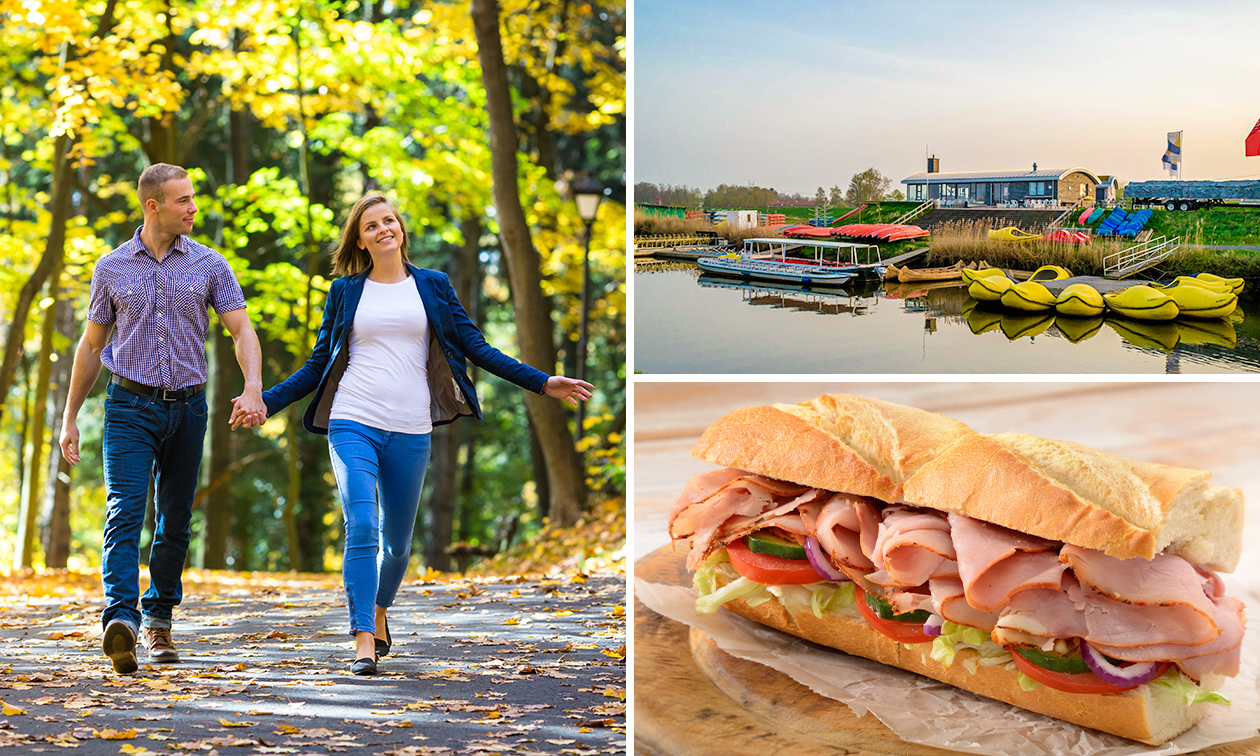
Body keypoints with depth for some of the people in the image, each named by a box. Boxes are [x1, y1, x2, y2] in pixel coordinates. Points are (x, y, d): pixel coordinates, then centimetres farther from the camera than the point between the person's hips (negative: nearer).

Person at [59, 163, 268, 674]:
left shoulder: (209, 265, 4)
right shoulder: (112, 268, 4)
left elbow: (242, 330, -1)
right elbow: (91, 345, 11)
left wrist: (253, 389, -20)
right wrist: (70, 418, 11)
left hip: (186, 407, 2)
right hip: (131, 406, -2)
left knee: (175, 522, 8)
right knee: (124, 513, -17)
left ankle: (158, 620, 25)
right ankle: (121, 621, -29)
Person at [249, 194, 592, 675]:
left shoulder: (433, 286, 10)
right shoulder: (345, 291, 10)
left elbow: (476, 348, 9)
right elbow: (319, 364, 14)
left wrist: (542, 383, 4)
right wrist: (266, 401, 5)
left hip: (410, 431, 1)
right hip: (353, 424, -1)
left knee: (397, 540, 8)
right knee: (361, 527, -17)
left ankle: (379, 611, 36)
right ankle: (364, 641, -17)